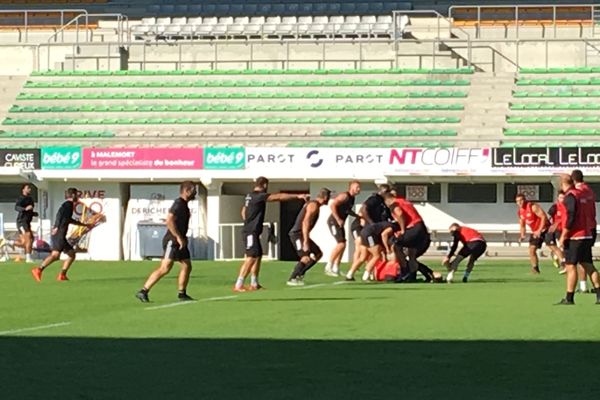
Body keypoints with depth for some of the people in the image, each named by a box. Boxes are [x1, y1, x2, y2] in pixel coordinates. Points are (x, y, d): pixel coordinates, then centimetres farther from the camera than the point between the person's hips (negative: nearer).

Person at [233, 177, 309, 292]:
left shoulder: (250, 196, 14)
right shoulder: (258, 196, -15)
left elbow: (243, 211, 28)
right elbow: (279, 197, -18)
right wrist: (297, 196, -16)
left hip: (251, 232, 10)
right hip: (251, 233, -10)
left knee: (258, 256, 15)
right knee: (251, 257, -14)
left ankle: (254, 284, 21)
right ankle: (238, 285, -19)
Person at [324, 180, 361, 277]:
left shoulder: (352, 198, 12)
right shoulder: (345, 196, -17)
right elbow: (332, 205, -26)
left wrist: (359, 216, 15)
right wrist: (338, 220, -27)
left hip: (340, 223, 10)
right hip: (334, 221, -10)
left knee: (342, 245, 12)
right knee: (341, 244, -16)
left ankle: (336, 268, 20)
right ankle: (329, 267, -10)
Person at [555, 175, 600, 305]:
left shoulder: (570, 196, -12)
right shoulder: (583, 195, 14)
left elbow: (570, 217, -19)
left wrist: (563, 236, -15)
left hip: (574, 237, -8)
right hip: (587, 236, 8)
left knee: (571, 266, -5)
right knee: (588, 265, 11)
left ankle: (569, 298, -6)